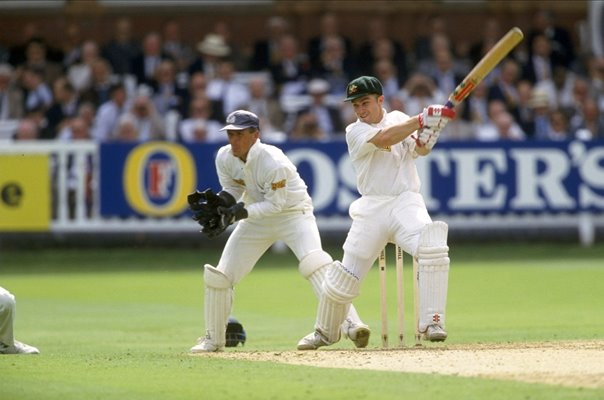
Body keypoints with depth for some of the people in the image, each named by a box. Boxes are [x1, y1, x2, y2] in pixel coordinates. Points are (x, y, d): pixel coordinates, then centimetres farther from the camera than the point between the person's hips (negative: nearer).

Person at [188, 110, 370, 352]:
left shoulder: (273, 162, -30)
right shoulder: (224, 158, -12)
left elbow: (275, 204, -26)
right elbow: (232, 192, 0)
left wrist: (241, 212, -36)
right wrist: (218, 203, -21)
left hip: (293, 213, -6)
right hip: (256, 216, 6)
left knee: (315, 264, -31)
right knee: (218, 276, 2)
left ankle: (350, 324, -36)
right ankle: (213, 339, 20)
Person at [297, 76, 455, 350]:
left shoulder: (399, 119, 13)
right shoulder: (355, 132, 1)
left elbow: (421, 150, 1)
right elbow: (385, 138, -18)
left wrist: (425, 137, -22)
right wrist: (422, 119, -24)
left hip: (407, 202, 1)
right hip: (372, 209, -1)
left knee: (432, 248, -26)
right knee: (344, 276, -1)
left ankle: (432, 323, -21)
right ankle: (325, 332, 23)